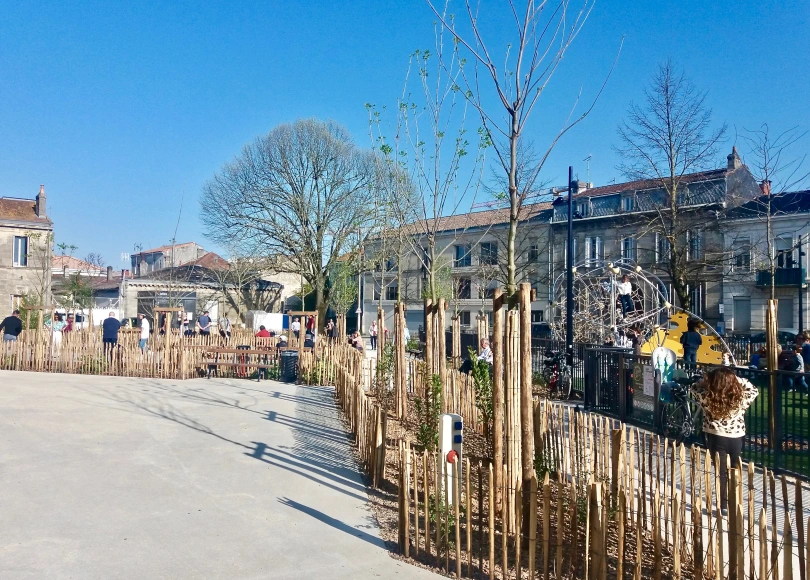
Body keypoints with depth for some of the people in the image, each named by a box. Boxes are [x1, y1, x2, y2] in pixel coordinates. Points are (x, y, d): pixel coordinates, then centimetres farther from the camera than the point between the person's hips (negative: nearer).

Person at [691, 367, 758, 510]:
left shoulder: (707, 397, -20)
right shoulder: (741, 397, -16)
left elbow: (695, 388, 2)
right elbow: (754, 390, 6)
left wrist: (706, 379, -4)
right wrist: (737, 379, -1)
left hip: (716, 438, -2)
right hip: (736, 438, 2)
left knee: (721, 472, 8)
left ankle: (724, 506, 12)